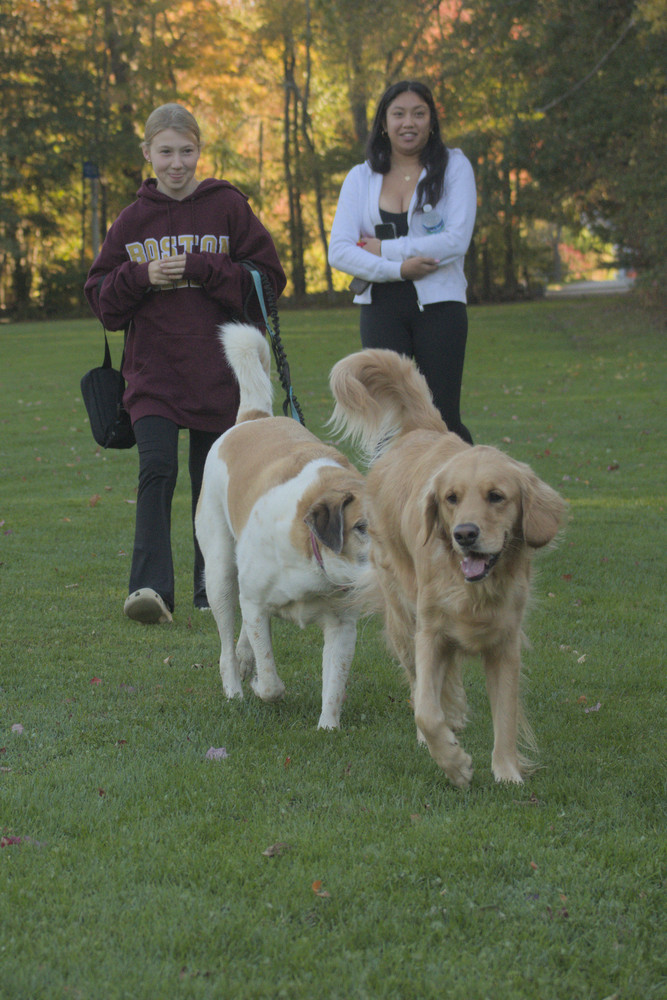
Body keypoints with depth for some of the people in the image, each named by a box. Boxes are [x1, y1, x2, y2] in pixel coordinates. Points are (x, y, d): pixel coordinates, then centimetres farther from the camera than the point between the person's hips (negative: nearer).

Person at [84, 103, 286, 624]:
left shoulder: (228, 207, 0)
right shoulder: (134, 219, 6)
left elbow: (269, 278, -3)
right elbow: (101, 297, 9)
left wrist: (200, 268, -14)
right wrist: (141, 277, -10)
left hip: (219, 370, 0)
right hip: (153, 370, 0)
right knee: (157, 469, -16)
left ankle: (213, 582, 23)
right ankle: (151, 587, -22)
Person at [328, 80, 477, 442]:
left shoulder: (454, 166, 3)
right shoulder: (361, 177, 9)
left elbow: (456, 240, -10)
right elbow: (338, 251, -1)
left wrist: (383, 249, -8)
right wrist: (397, 268, -14)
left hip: (439, 306, -2)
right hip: (381, 308, 2)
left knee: (441, 420, -4)